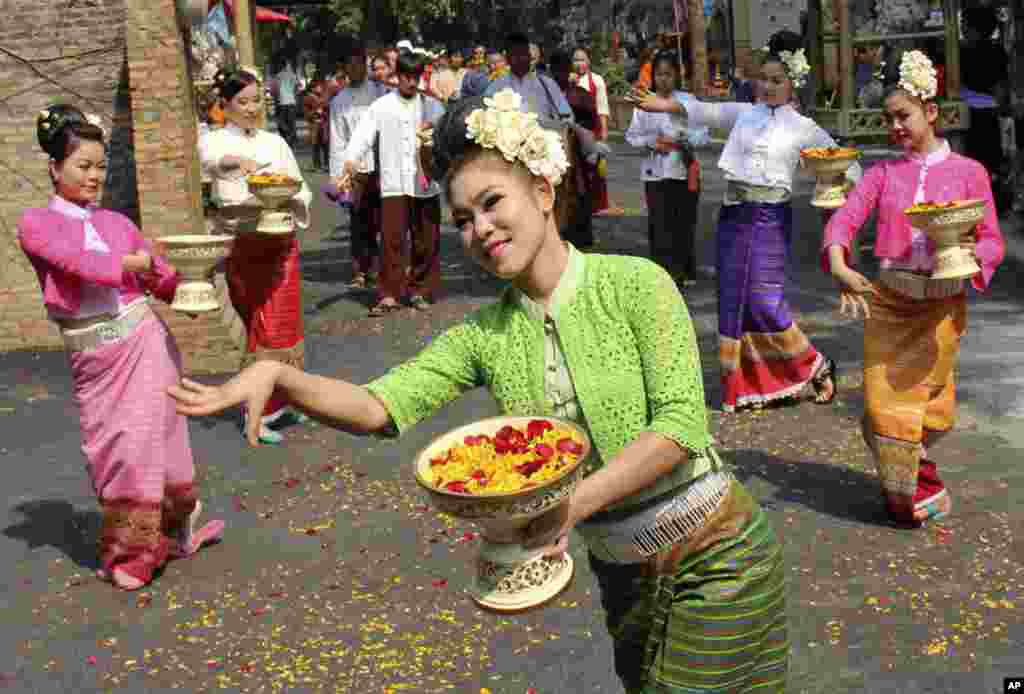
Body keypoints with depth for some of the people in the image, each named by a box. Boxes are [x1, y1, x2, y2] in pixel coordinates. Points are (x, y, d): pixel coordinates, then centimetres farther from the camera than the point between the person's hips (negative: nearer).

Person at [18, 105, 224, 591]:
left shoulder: (116, 222, 9)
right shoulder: (36, 225, -1)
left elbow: (163, 281, 9)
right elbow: (79, 261, -17)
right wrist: (131, 264, -5)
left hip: (144, 342, 2)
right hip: (94, 356, -2)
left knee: (145, 441, 4)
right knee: (110, 450, 5)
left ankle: (137, 550, 23)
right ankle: (126, 548, 23)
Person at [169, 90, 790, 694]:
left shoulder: (634, 284, -15)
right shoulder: (485, 334, -3)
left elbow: (681, 423, -22)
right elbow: (379, 407, -13)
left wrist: (574, 502, -30)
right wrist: (275, 374, -28)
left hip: (714, 556, -4)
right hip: (622, 573, 4)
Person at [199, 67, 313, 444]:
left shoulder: (275, 141, 12)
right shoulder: (216, 141, 0)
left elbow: (302, 192, 10)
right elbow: (210, 158, -26)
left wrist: (286, 197, -13)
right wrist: (238, 161, -47)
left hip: (281, 241, 4)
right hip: (242, 244, -4)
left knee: (283, 324, 6)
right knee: (261, 327, -4)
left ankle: (278, 402, 21)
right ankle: (257, 413, 6)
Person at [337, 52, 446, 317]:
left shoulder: (432, 106, 9)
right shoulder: (381, 106, 3)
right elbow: (362, 137, -4)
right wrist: (349, 166, -19)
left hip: (426, 183, 2)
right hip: (394, 184, -2)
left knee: (427, 242, 6)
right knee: (391, 240, -5)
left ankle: (420, 291, 19)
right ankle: (389, 295, 3)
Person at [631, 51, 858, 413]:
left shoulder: (802, 127, 3)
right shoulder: (743, 113, 11)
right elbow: (706, 111, -4)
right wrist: (665, 104, -19)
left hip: (771, 218, -4)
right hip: (733, 213, 4)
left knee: (764, 302, -9)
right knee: (733, 300, 5)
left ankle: (817, 367, 13)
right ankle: (743, 384, 17)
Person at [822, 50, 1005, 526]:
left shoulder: (968, 172, 0)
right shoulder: (882, 173, 5)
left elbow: (994, 242, -1)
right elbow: (844, 220, -8)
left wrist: (972, 251, -24)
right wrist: (839, 266, -27)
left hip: (942, 303, -1)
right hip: (886, 299, 2)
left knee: (923, 397, 6)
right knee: (884, 400, 1)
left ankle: (913, 474, 33)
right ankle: (912, 491, 23)